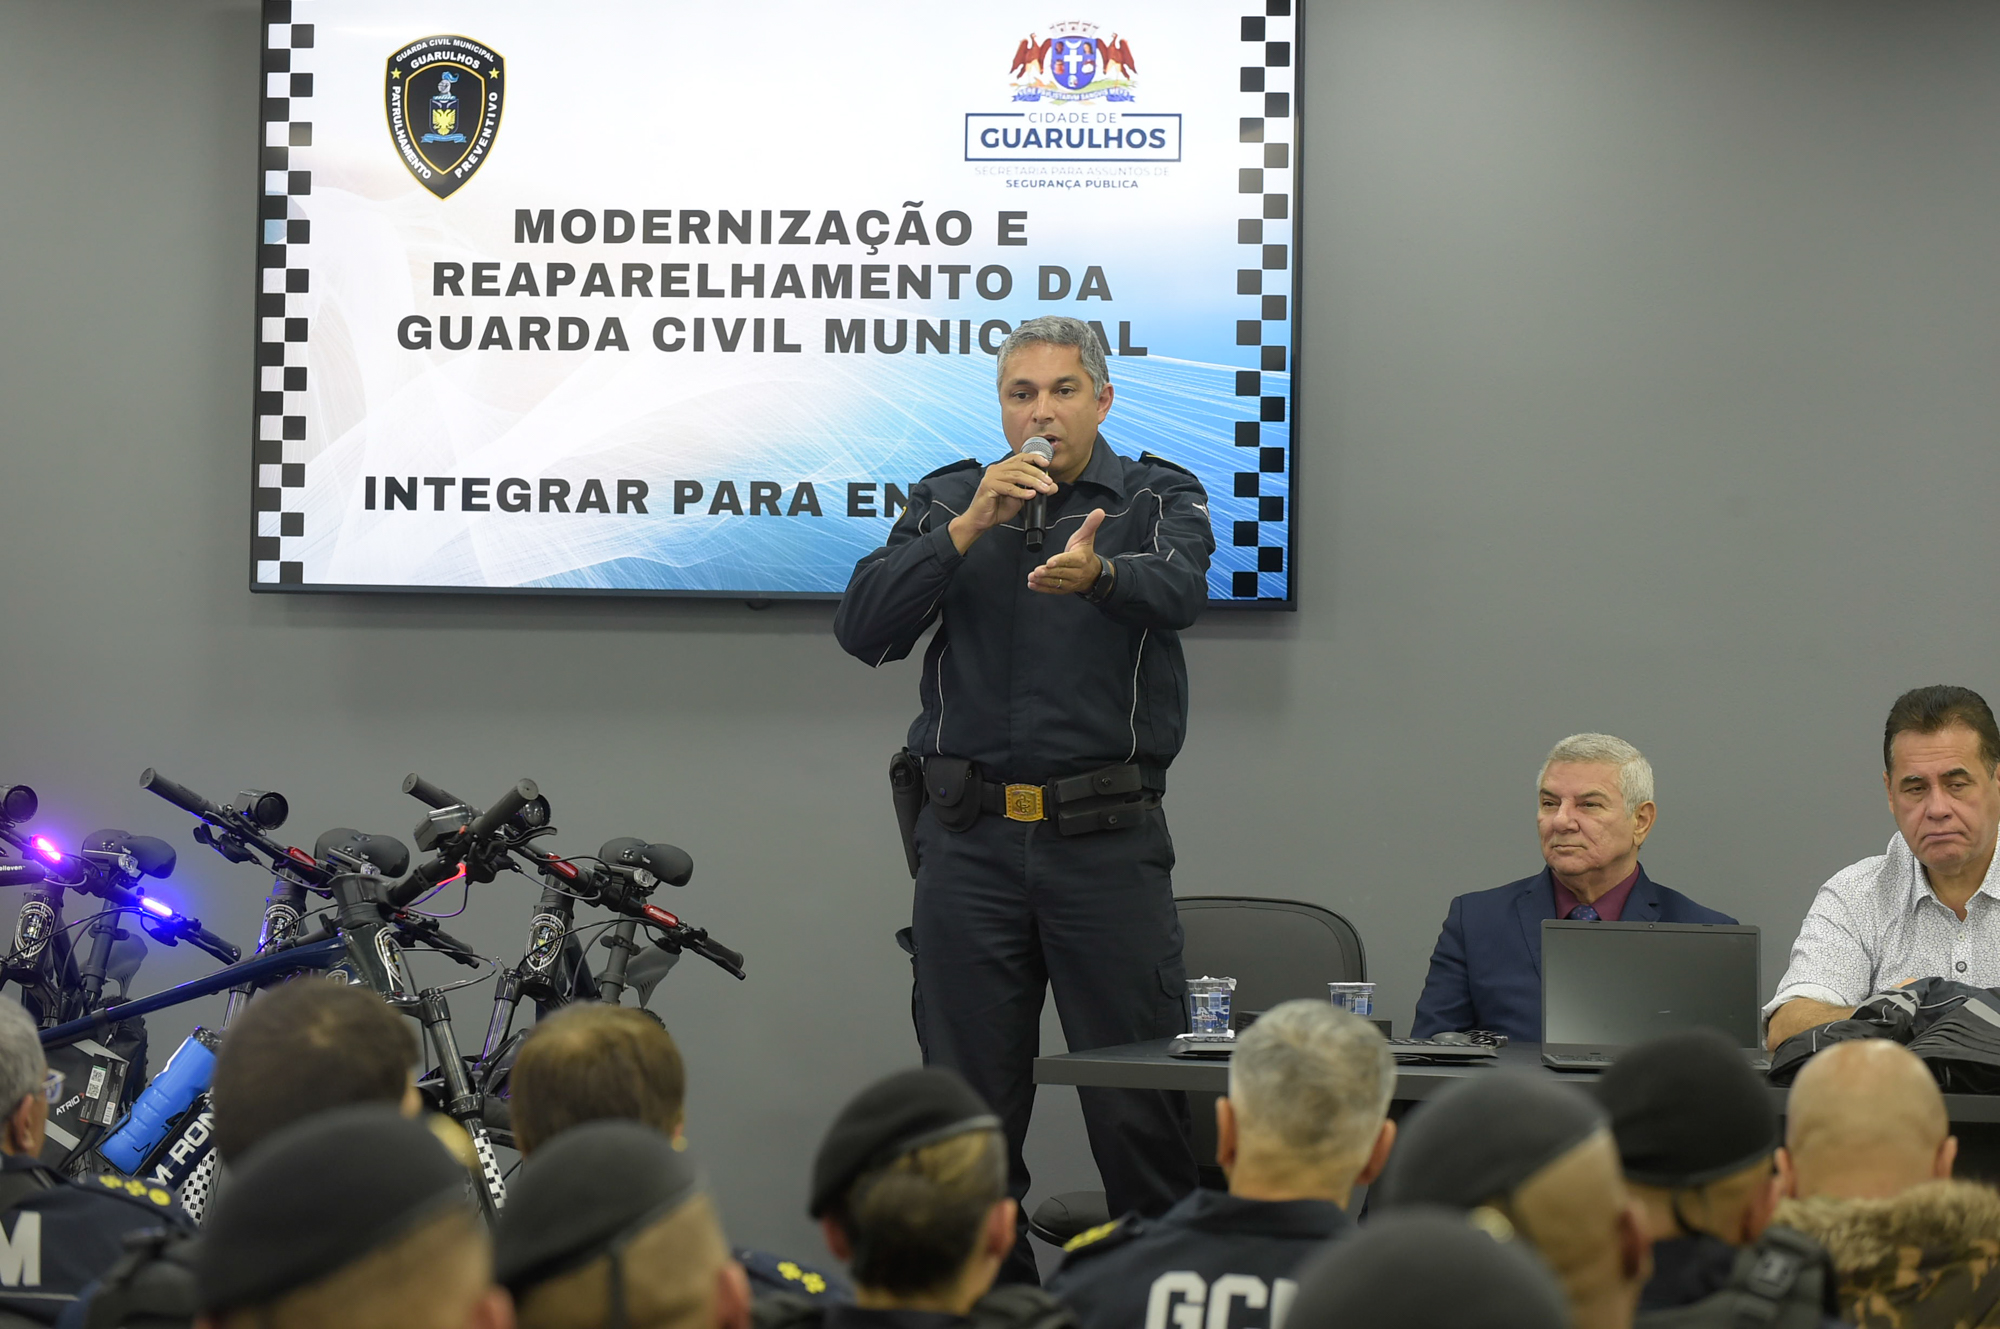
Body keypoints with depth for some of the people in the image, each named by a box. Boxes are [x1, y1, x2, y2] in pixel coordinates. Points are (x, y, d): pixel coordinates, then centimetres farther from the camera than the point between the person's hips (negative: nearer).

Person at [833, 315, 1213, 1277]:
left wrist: (1095, 571, -41)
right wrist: (970, 528, -15)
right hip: (970, 840, 2)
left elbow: (1178, 587, -18)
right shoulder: (948, 500, 10)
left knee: (1138, 1105, -6)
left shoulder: (1158, 498, 5)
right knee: (968, 1104, 5)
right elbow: (865, 630, -3)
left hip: (1108, 838, -2)